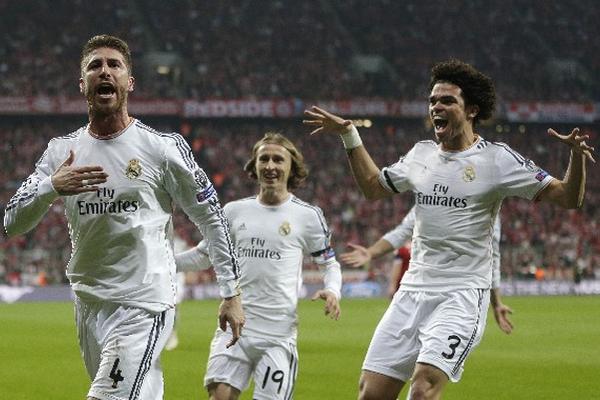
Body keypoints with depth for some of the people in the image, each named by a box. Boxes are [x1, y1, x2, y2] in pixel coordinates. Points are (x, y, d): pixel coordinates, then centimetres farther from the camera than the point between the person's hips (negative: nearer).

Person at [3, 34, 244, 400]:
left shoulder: (163, 147, -4)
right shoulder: (62, 151, 7)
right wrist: (51, 187, -16)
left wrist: (232, 294, 1)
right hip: (89, 307, 5)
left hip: (145, 306, -5)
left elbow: (212, 218, 2)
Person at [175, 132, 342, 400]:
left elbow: (328, 264, 12)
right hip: (234, 327, 2)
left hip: (278, 335, -2)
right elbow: (203, 256, 21)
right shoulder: (235, 211, 9)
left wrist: (332, 290, -9)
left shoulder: (308, 215, 2)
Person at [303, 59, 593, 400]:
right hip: (413, 291, 6)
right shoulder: (421, 154, 11)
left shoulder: (497, 159, -6)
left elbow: (569, 197, -7)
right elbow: (373, 187, 30)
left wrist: (577, 155, -25)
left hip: (463, 296, -6)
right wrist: (349, 135, 25)